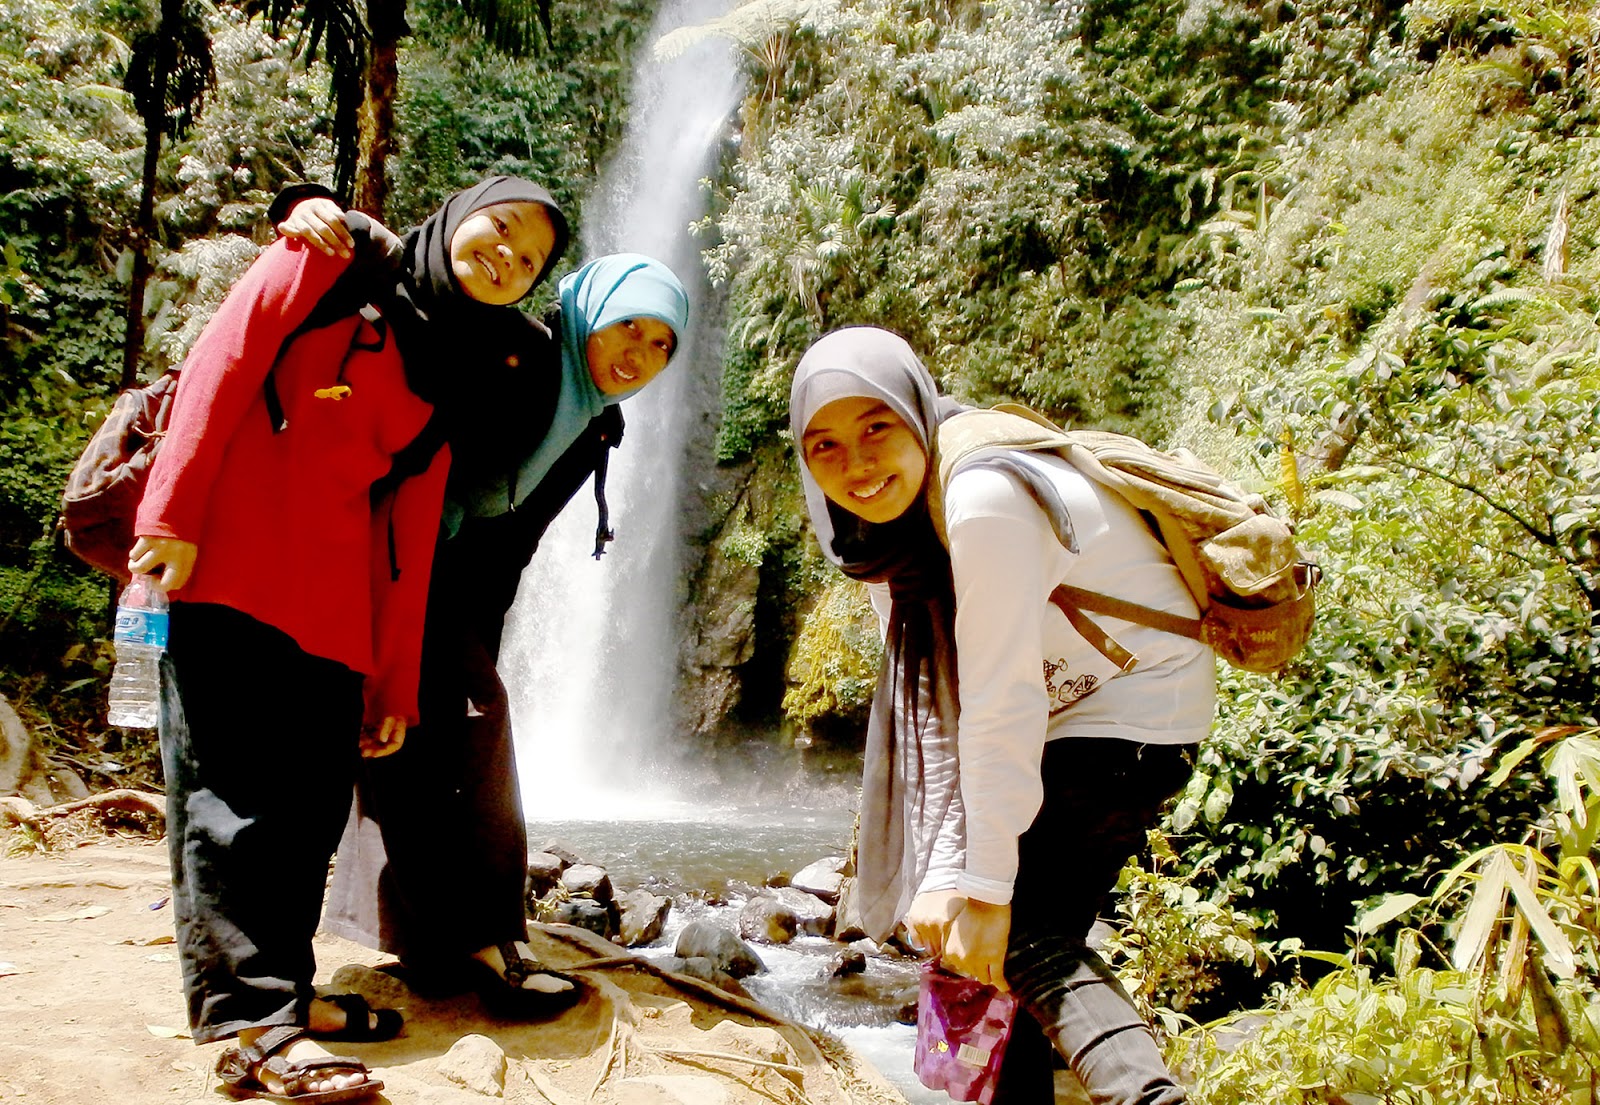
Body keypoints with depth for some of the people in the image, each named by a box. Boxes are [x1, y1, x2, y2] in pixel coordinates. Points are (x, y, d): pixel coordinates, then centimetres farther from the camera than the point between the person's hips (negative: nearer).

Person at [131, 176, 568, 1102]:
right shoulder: (328, 265, 6)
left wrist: (397, 683, 8)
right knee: (233, 788, -8)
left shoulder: (451, 374, 18)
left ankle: (279, 989, 14)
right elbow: (221, 369, -4)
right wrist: (173, 516, -15)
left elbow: (414, 530, 13)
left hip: (331, 601, 6)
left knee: (316, 795, 2)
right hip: (227, 570, -5)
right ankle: (262, 1023, -11)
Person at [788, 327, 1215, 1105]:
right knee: (1029, 931, 13)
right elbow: (935, 709, -9)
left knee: (1025, 938, -12)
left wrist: (987, 891, -23)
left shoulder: (984, 501, -29)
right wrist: (941, 874, -17)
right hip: (1073, 717, 9)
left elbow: (1002, 704, -29)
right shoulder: (897, 526, -3)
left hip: (1137, 712, -9)